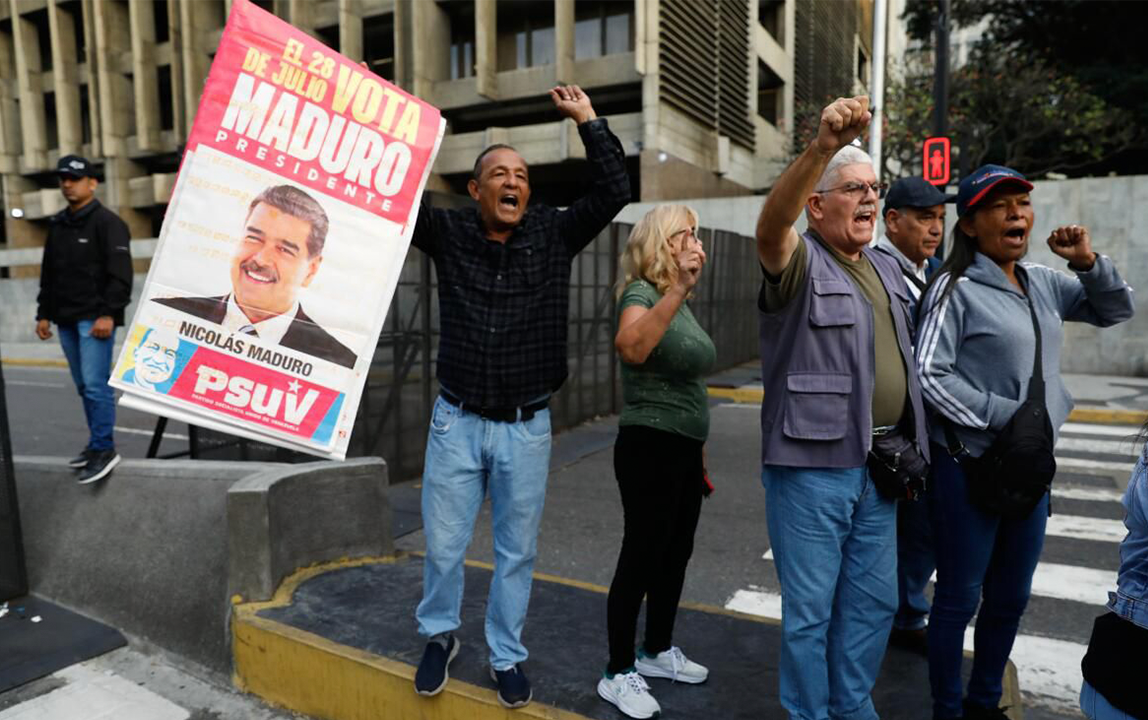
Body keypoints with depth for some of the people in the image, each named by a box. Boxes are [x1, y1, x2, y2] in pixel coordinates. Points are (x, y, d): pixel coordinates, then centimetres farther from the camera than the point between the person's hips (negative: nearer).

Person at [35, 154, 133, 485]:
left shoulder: (108, 222, -5)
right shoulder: (58, 225, 19)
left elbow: (120, 274, -13)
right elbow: (48, 274, 24)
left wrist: (108, 313, -20)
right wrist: (44, 313, 18)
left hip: (95, 318, -8)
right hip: (66, 320, 8)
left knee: (95, 384, -11)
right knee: (85, 386, 11)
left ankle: (104, 449, -7)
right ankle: (97, 445, 18)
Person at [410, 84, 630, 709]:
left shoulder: (553, 235, 1)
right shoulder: (447, 233, 1)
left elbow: (613, 192, -5)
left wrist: (588, 120, -4)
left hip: (527, 428, 0)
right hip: (457, 422, 0)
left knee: (517, 551, 12)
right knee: (443, 545, 10)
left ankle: (506, 656, 32)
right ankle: (440, 637, 37)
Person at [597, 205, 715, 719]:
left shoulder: (681, 304, 13)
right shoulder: (641, 293, -13)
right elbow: (631, 349, -38)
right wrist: (678, 288, -43)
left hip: (684, 449, 9)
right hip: (649, 447, -9)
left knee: (675, 554, 17)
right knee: (641, 556, -1)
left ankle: (657, 651, 35)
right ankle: (618, 674, 15)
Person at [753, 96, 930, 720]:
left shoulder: (887, 269, 15)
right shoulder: (799, 263, -8)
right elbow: (771, 225, -32)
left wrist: (908, 448, 18)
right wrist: (822, 147, -47)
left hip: (879, 467, 7)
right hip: (812, 466, -7)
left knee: (874, 602, 18)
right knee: (809, 610, 5)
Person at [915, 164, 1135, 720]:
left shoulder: (1043, 283, 8)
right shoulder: (957, 287, -12)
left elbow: (1115, 312, 19)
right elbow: (929, 373, -18)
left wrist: (1088, 262, 2)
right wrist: (1003, 416, -18)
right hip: (969, 463, -7)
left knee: (1011, 597, 19)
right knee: (960, 598, 5)